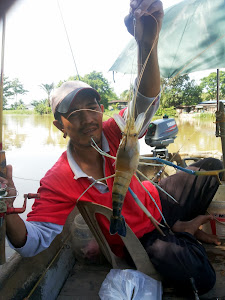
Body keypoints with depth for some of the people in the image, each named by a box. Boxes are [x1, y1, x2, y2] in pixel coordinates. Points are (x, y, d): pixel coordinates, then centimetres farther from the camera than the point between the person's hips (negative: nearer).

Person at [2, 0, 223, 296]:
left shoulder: (112, 134, -17)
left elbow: (146, 101, -32)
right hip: (140, 239, -4)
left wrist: (148, 42, -50)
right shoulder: (58, 182, -25)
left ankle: (186, 227, 22)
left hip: (157, 203, 5)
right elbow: (33, 243, -28)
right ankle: (181, 229, 11)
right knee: (199, 278, -24)